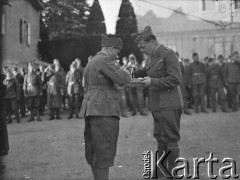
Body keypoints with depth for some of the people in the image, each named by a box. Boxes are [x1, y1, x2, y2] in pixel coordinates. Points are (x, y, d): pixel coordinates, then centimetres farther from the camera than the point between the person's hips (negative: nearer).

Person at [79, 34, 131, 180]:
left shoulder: (91, 63, 20)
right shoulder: (104, 60, -10)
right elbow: (123, 78, -18)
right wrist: (127, 73, 5)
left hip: (91, 108, 10)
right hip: (104, 109, -10)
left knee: (94, 151, 13)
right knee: (104, 151, -5)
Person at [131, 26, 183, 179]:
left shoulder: (169, 54, -13)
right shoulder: (152, 57, 13)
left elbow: (175, 79, -19)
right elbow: (148, 72, 26)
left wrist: (152, 82, -19)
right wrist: (135, 73, 8)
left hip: (169, 105, -9)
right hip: (157, 105, 9)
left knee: (170, 140, -2)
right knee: (160, 139, 15)